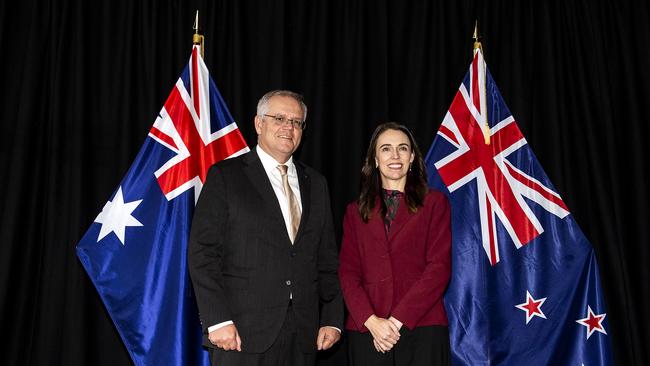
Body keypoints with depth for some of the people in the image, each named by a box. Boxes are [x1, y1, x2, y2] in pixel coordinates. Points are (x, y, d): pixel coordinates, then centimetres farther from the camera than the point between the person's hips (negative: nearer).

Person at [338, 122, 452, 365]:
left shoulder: (434, 203, 5)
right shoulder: (356, 211, 11)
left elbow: (439, 267, -3)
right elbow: (348, 272, 4)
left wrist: (398, 320, -11)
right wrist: (371, 320, -11)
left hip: (422, 328, -1)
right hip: (367, 333, 2)